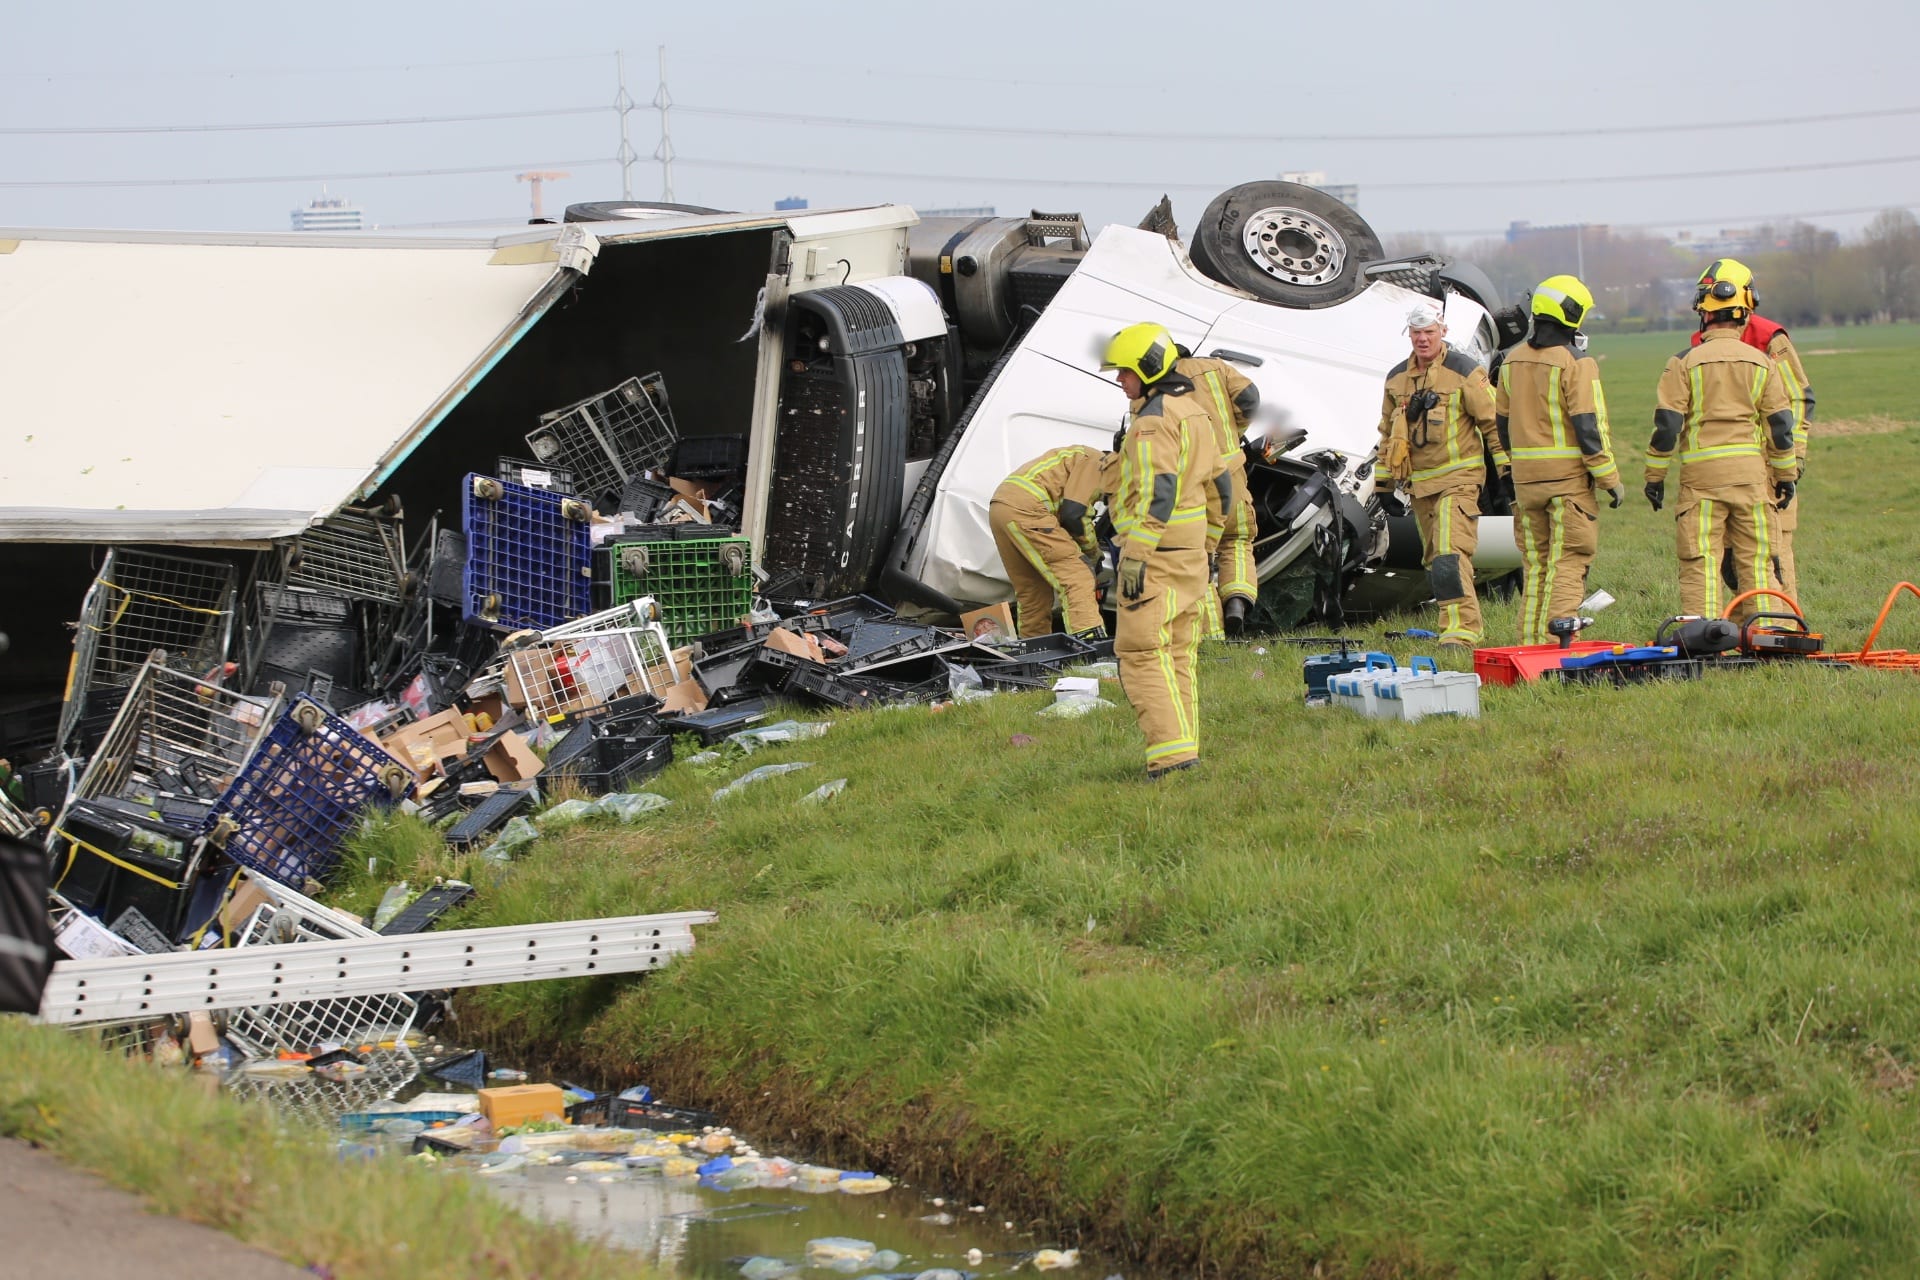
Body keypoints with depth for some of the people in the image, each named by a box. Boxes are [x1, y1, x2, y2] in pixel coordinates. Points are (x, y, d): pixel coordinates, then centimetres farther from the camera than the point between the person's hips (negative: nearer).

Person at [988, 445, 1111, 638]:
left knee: (1031, 590, 16)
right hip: (1024, 510, -10)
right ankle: (1088, 638, -25)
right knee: (1076, 575, -13)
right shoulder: (1096, 462, 0)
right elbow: (1072, 514, -10)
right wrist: (1092, 548, 6)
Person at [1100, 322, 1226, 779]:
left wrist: (1134, 557, -24)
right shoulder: (1194, 411, 15)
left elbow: (1156, 493, -24)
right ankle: (1185, 746, 14)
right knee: (1178, 653, 13)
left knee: (1141, 652, -9)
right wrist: (1203, 546, 27)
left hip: (1156, 552, -10)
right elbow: (1219, 486, 21)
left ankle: (1170, 748, -15)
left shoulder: (1153, 420, -16)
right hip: (1191, 552, 10)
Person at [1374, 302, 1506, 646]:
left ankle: (1461, 630, -22)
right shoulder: (1397, 379, 12)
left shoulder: (1464, 372, -6)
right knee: (1434, 559, 8)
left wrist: (1506, 469, -6)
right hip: (1418, 483, 7)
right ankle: (1465, 627, 17)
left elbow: (1493, 421, -4)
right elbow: (1387, 433, 22)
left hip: (1458, 479, -7)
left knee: (1451, 553, -19)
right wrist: (1383, 479, 20)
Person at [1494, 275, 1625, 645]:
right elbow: (1589, 426, -15)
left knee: (1535, 562, 13)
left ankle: (1530, 642, 14)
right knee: (1567, 563, -5)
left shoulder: (1513, 361, 10)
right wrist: (1610, 478, -9)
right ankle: (1556, 643, -10)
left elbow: (1502, 420, 16)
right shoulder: (1576, 363, -12)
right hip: (1568, 476, -6)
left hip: (1526, 477, 6)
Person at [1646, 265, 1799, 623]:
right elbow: (1781, 425, 6)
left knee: (1700, 563, -1)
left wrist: (1655, 475, 4)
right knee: (1757, 562, 7)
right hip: (1752, 471, 2)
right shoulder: (1762, 362, 6)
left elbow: (1667, 424, -3)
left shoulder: (1685, 362, -1)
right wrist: (1786, 475, 15)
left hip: (1701, 472, -2)